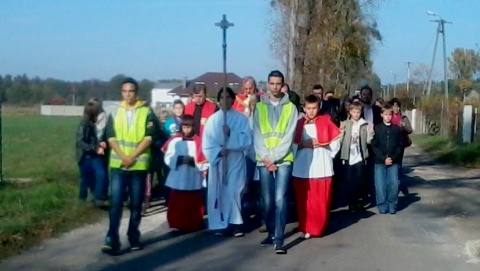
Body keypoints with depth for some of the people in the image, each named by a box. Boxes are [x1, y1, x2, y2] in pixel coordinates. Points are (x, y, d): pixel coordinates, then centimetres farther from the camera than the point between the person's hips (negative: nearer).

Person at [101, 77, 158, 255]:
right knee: (116, 203, -4)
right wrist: (123, 157, -12)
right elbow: (111, 138, 2)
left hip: (139, 165, -1)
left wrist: (132, 156, -14)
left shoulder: (147, 113, 1)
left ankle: (134, 237, 19)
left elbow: (149, 138, -6)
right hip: (118, 164, 1)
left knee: (136, 204, 7)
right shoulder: (115, 113, 8)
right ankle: (112, 240, -5)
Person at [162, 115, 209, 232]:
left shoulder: (198, 141, -3)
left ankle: (193, 226, 22)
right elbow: (168, 159, -3)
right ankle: (177, 225, 17)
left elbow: (204, 162, -4)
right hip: (178, 180, 1)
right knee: (177, 205, 5)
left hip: (194, 181, 0)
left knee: (194, 205, 9)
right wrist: (180, 159, -17)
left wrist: (194, 162, -19)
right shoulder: (175, 140, 1)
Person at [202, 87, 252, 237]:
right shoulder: (212, 119, 4)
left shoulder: (241, 118, 1)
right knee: (218, 193, 2)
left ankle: (236, 223, 3)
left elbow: (247, 140, -6)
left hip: (235, 161, -2)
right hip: (217, 160, 2)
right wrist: (218, 151, -16)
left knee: (234, 192, -7)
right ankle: (220, 224, 9)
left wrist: (231, 134, -19)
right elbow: (206, 143, 0)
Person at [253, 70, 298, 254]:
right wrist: (265, 157, -10)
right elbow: (257, 135, 3)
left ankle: (278, 239, -10)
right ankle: (271, 234, 21)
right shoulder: (259, 107, 9)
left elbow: (289, 136, -4)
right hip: (264, 160, 2)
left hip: (283, 160, -2)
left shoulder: (291, 107, 4)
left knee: (280, 199, -11)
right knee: (267, 200, 7)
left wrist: (274, 157, -11)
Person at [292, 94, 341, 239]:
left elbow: (336, 139, 8)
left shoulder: (326, 121, 5)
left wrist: (329, 154, 2)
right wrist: (303, 144, -11)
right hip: (302, 167, 1)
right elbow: (292, 143, 4)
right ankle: (306, 227, 13)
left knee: (321, 200, 2)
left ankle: (317, 227, 15)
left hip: (322, 167, -1)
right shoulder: (299, 123, 6)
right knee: (303, 200, 3)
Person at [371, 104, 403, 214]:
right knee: (380, 184, -4)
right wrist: (384, 158, -11)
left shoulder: (397, 129, 6)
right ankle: (382, 205, 8)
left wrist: (393, 158, -8)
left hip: (393, 162, 1)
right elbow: (374, 146, -3)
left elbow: (400, 146, 5)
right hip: (380, 161, -1)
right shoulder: (376, 128, 1)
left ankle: (392, 205, 9)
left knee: (394, 183, -6)